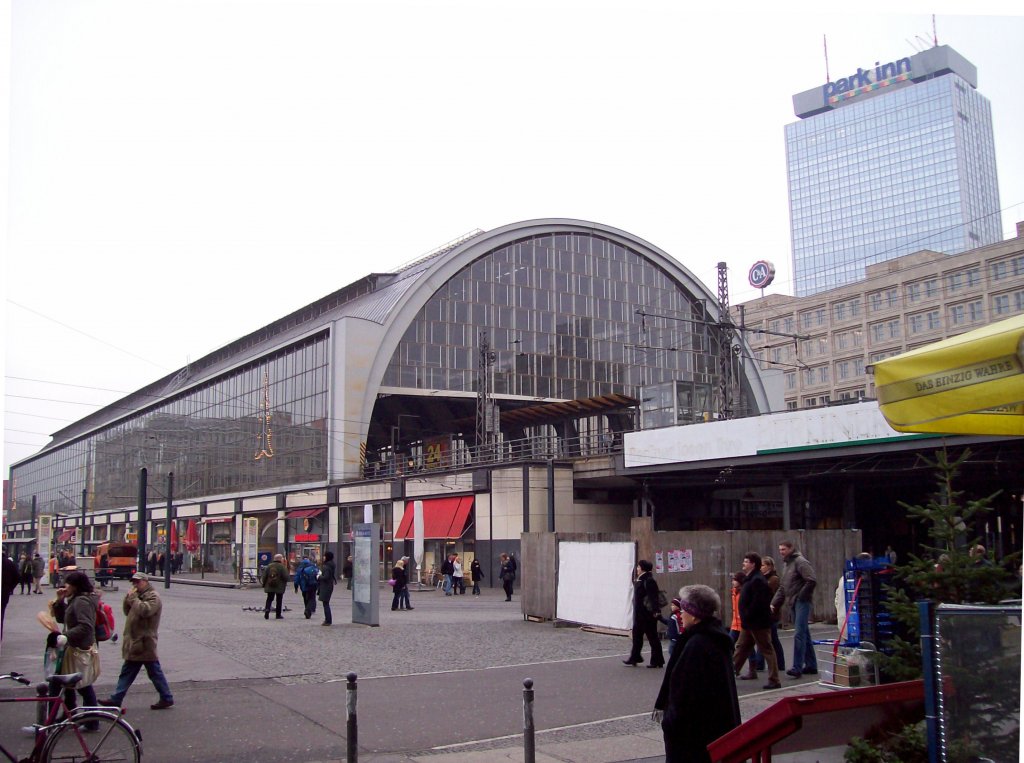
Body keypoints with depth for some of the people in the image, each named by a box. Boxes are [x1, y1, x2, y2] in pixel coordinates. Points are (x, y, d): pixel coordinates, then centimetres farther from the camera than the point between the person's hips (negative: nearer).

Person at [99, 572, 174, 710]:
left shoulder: (153, 597, -11)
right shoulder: (139, 596, 19)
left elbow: (145, 610, -27)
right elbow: (127, 612, 18)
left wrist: (134, 599, -18)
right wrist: (128, 599, 2)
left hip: (145, 643, -9)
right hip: (134, 643, 9)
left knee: (154, 672, -3)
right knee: (127, 672, 13)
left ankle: (167, 698, 4)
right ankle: (116, 699, 20)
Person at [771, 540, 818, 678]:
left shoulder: (800, 562, -10)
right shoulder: (787, 564, 19)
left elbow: (812, 581, -20)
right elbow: (782, 588, 20)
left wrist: (801, 596, -14)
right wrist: (774, 603, 11)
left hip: (801, 603, -9)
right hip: (794, 604, 9)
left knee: (799, 634, -13)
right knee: (804, 635, 13)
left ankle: (797, 667, -14)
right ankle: (811, 666, 19)